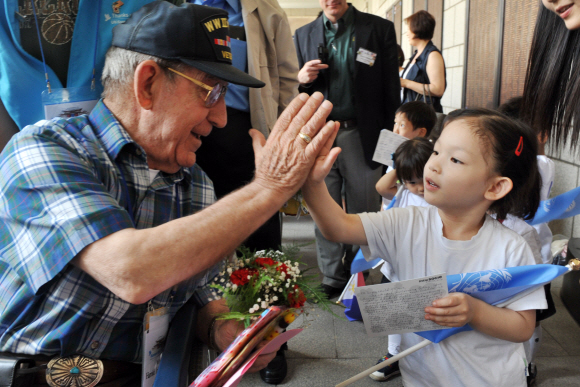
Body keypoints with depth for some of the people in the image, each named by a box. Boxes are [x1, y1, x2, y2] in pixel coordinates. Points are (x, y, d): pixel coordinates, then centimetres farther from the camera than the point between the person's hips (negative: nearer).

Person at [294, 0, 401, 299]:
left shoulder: (379, 29, 4)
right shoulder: (303, 35, 12)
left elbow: (390, 90, 1)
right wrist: (301, 80, -6)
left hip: (362, 137, -2)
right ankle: (332, 280, 24)